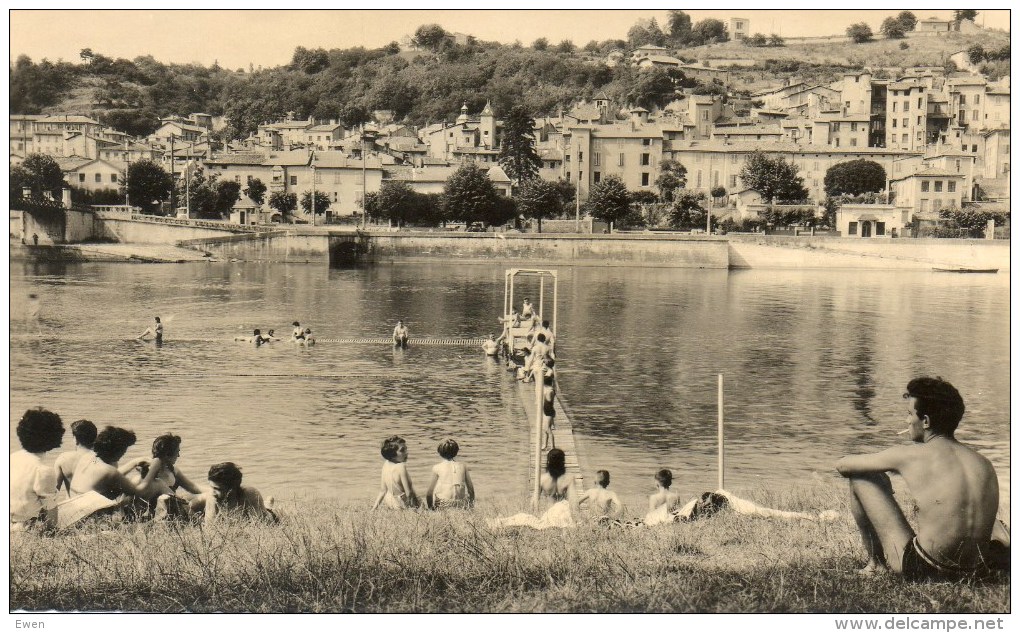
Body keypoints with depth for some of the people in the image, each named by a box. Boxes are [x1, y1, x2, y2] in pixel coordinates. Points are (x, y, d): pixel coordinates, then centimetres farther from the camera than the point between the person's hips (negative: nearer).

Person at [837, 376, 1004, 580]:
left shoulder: (910, 455, -9)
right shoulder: (984, 463, 3)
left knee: (860, 479, 7)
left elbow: (843, 465, 4)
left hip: (923, 569, -5)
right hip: (975, 568, 6)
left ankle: (876, 562, 21)